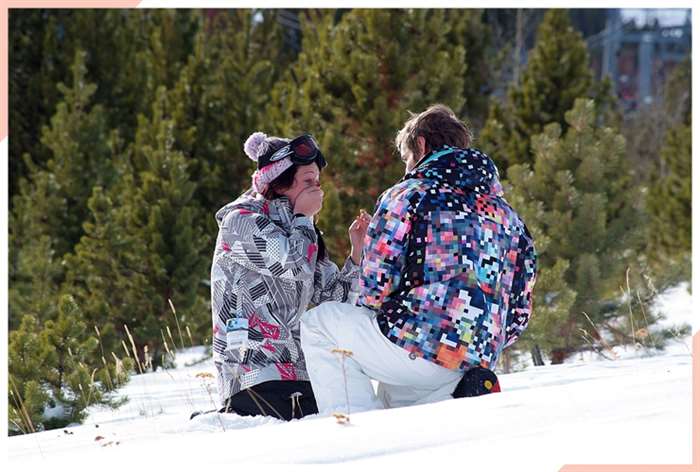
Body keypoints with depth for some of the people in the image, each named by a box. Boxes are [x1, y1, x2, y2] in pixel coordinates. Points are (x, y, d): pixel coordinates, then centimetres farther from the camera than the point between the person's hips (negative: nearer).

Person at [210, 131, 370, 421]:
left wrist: (357, 250, 2)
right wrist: (304, 216, -2)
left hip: (295, 373, 9)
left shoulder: (294, 230, 21)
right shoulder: (242, 222, -4)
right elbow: (295, 266, -18)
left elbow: (332, 297, 15)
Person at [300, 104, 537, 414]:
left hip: (417, 344, -7)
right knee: (392, 392, 35)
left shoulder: (408, 195, -2)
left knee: (317, 322, 17)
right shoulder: (507, 215, 17)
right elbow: (519, 311, 17)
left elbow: (377, 283, -7)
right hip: (478, 358, 7)